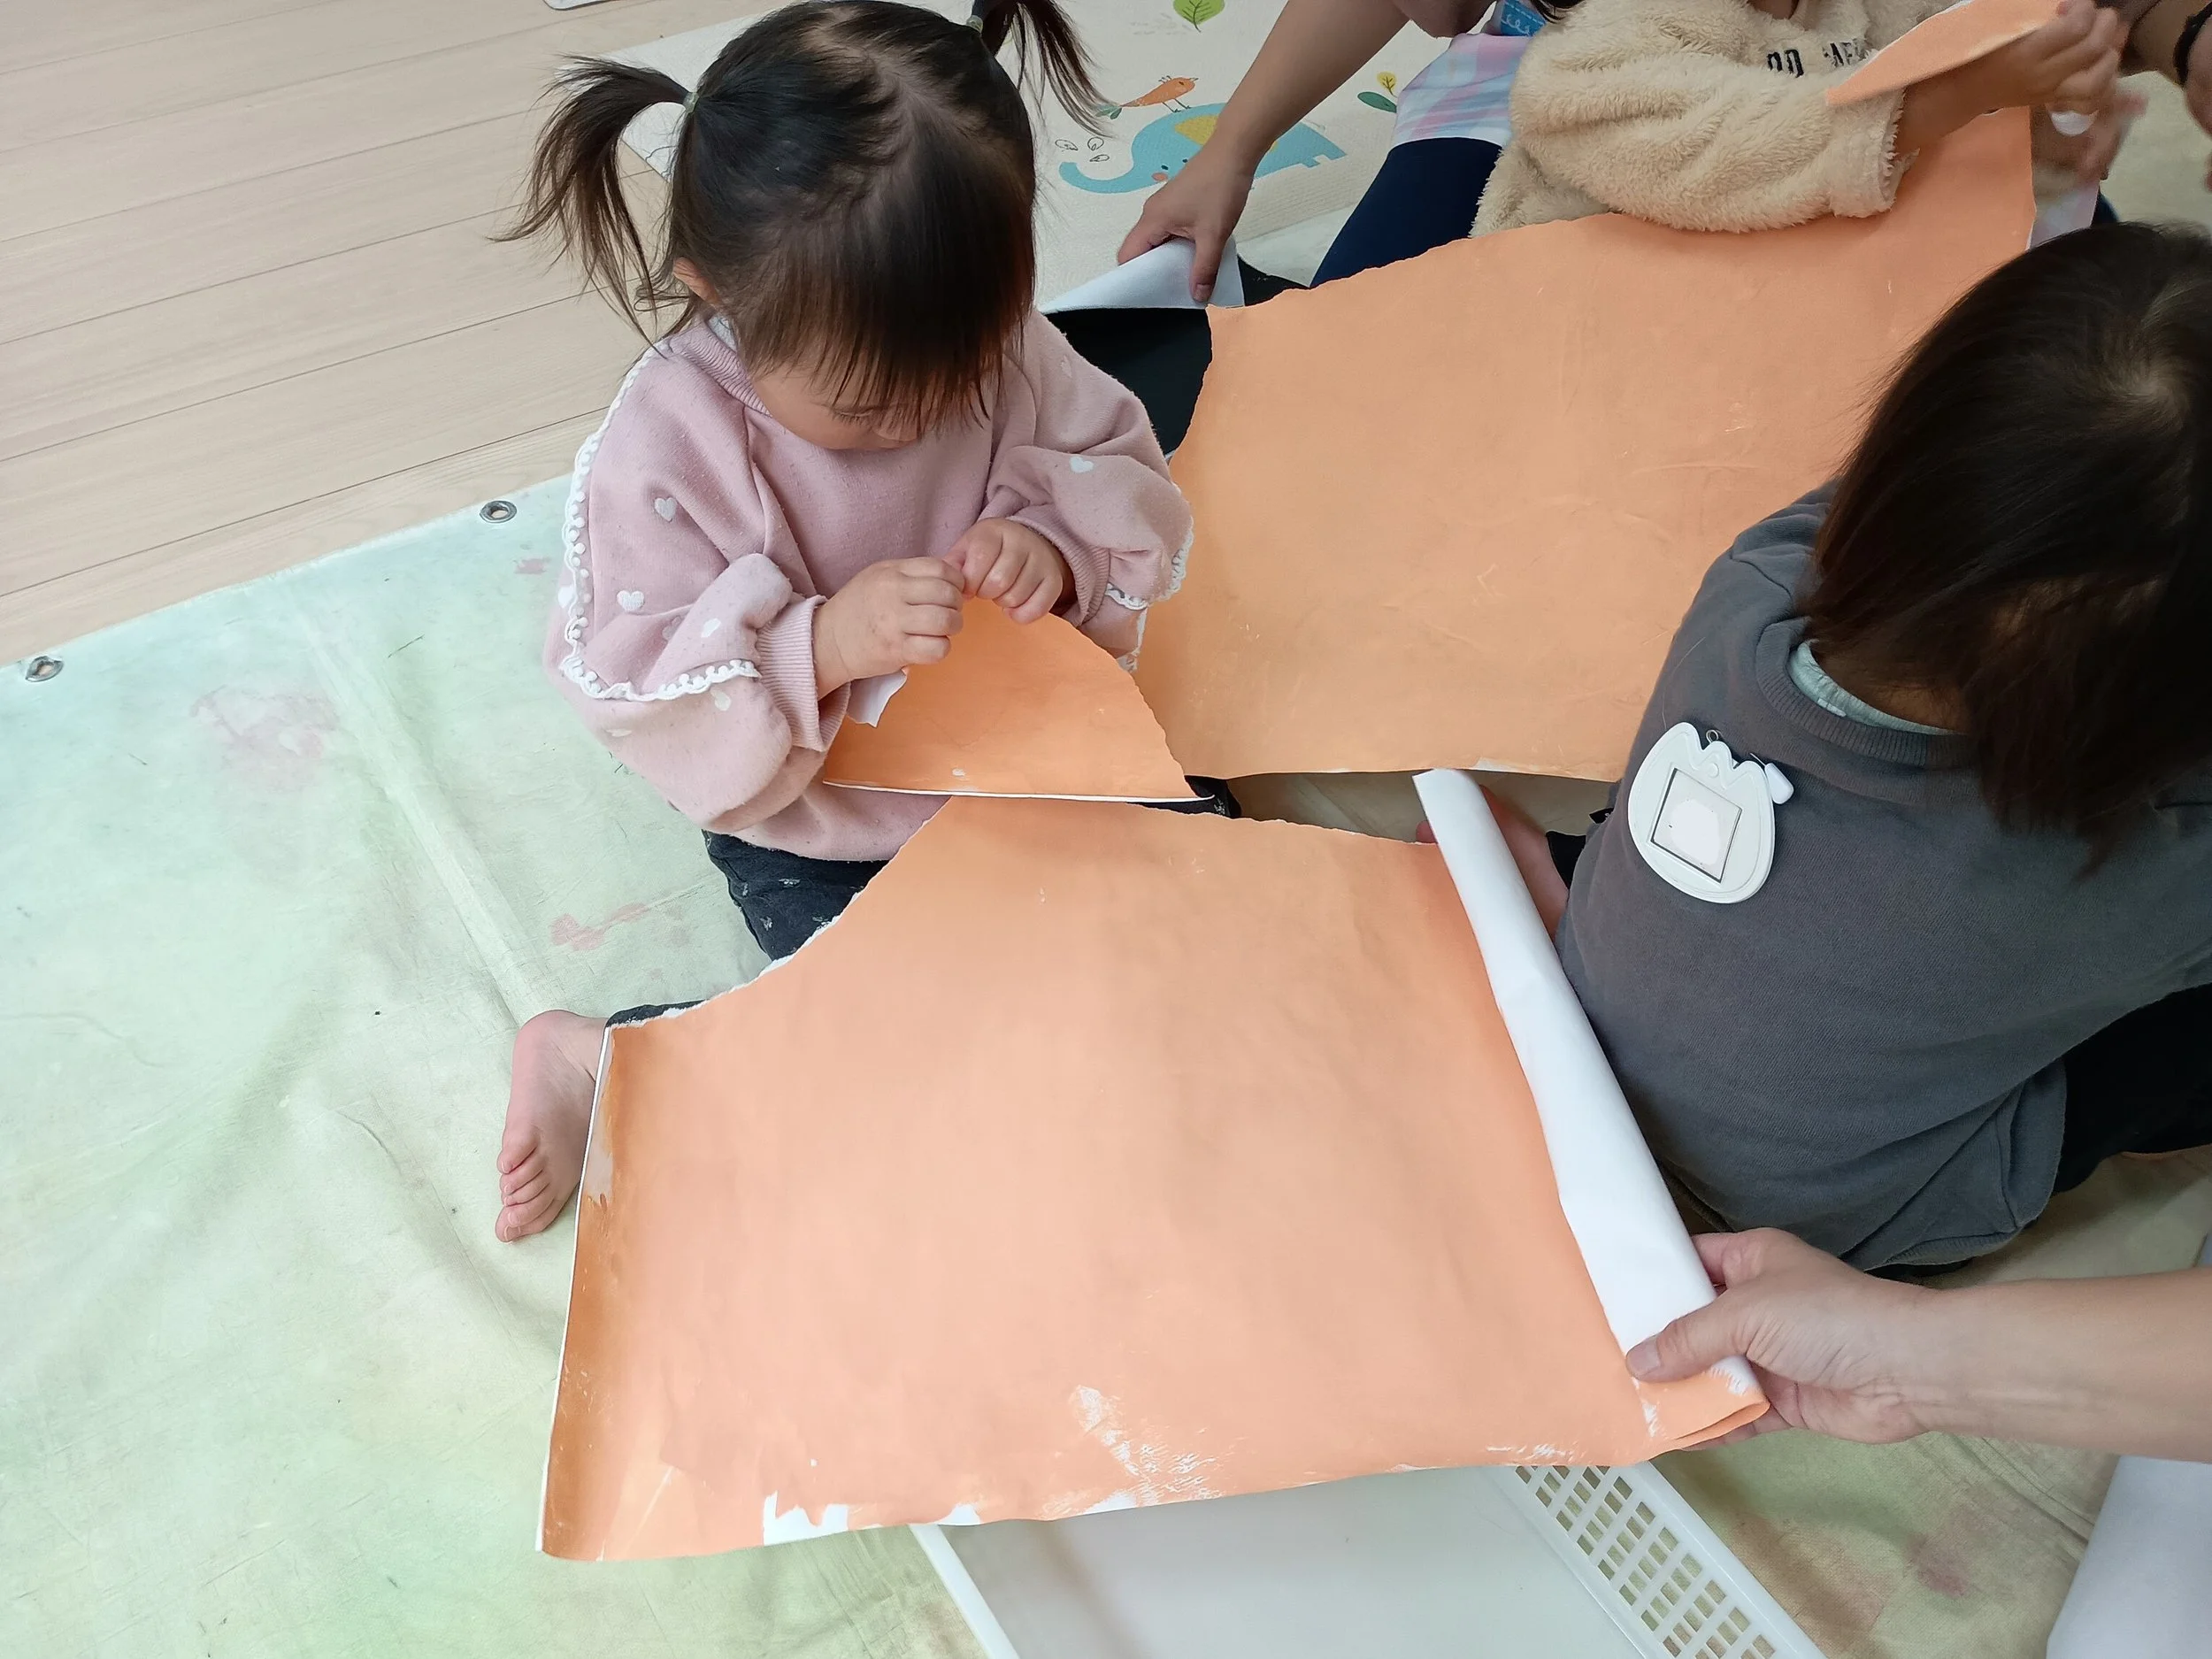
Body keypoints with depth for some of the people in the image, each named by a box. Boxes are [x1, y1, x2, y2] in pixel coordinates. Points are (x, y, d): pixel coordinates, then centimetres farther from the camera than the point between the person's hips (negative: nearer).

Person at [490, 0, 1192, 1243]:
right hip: (818, 841, -5)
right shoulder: (663, 456, -26)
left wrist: (1060, 547, -30)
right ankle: (601, 1064, 4)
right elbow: (643, 706, -24)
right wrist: (818, 645, -42)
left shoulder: (993, 343, -15)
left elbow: (1132, 484, -6)